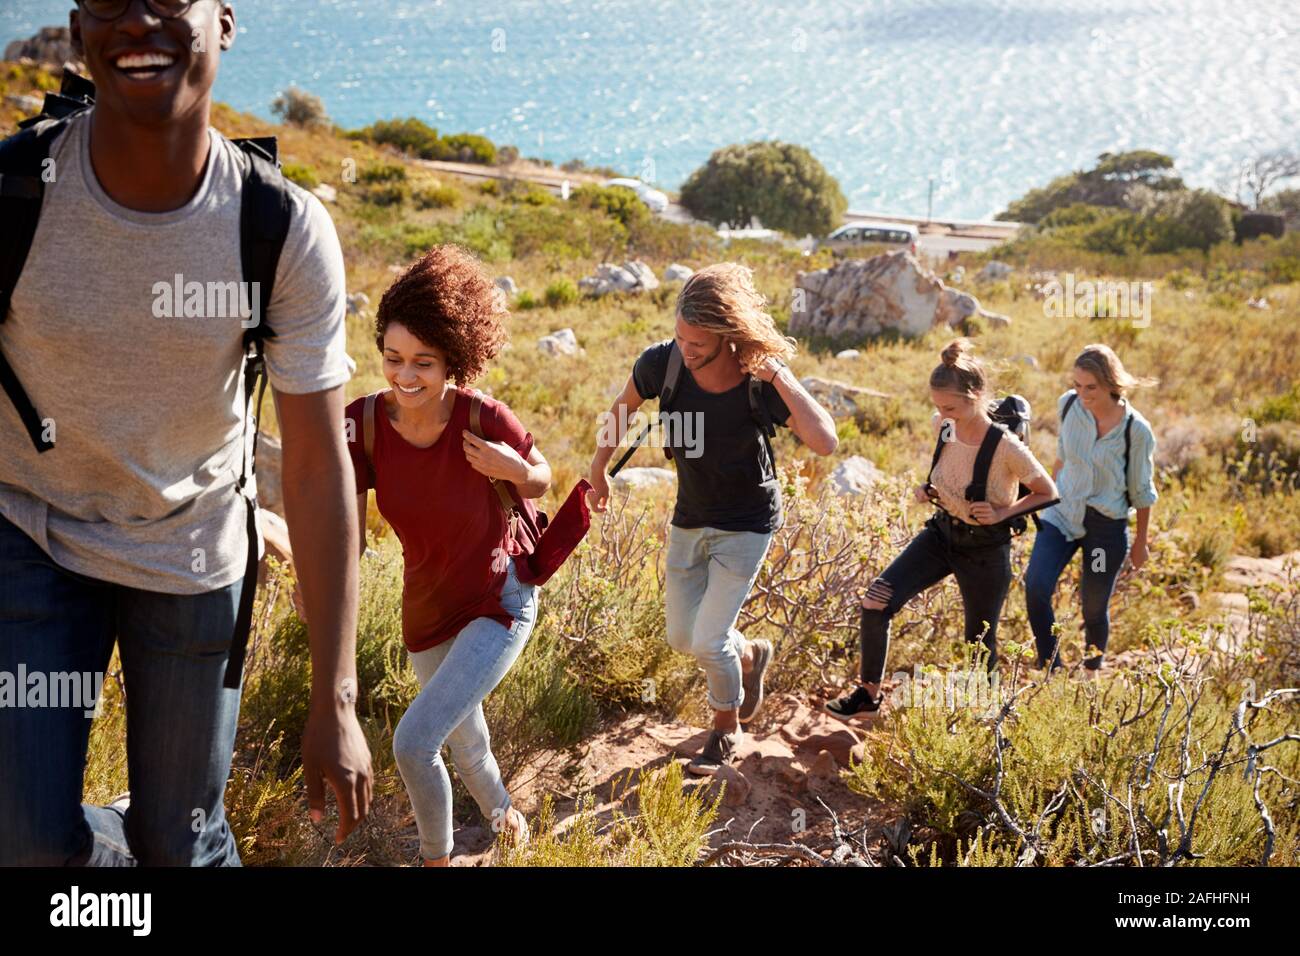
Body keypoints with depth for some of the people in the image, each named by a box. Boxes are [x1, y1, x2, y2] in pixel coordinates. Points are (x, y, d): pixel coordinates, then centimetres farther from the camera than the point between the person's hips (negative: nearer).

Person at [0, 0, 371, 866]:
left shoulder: (288, 233, -21)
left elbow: (318, 468, -18)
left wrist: (335, 703, -18)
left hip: (191, 551, 0)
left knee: (182, 839, 9)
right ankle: (118, 844, 35)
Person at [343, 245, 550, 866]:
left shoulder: (484, 420, -25)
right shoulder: (364, 425, -18)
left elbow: (541, 483, -6)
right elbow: (348, 540, -16)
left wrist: (513, 470, -28)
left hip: (498, 605, -4)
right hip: (426, 612, 5)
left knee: (413, 741, -17)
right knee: (462, 740, 26)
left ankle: (437, 857, 13)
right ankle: (499, 807, 61)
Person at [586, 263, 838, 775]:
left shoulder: (761, 379, -28)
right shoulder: (663, 362, -21)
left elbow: (825, 441, -40)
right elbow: (623, 407, 1)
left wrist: (778, 374, -40)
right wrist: (598, 471, 10)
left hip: (745, 525, -4)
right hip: (690, 518, 4)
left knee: (708, 641, -5)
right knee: (682, 637, 14)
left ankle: (727, 729, 25)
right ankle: (751, 655, 47)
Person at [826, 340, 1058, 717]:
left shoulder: (1007, 448, -25)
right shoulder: (943, 427, -10)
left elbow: (1047, 493, -10)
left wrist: (1002, 514, -22)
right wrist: (927, 489, -5)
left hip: (985, 550, -4)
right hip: (940, 533, 5)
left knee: (980, 643, 11)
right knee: (877, 599, -14)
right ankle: (869, 692, 2)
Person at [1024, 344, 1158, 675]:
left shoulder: (1136, 431, -17)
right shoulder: (1068, 405, -8)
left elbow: (1142, 492, -4)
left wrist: (1140, 543, 4)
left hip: (1107, 526, -2)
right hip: (1062, 514, 3)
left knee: (1094, 608, 9)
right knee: (1036, 588, -19)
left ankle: (1091, 673, 38)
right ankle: (1050, 670, -2)